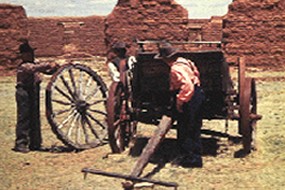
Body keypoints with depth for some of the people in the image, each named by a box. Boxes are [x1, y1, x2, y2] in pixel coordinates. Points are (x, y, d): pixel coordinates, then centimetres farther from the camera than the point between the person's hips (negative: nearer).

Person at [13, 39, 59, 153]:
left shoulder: (33, 64, 14)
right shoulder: (24, 66, -13)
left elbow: (46, 71, 11)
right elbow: (34, 68, -32)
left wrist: (54, 68, -9)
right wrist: (49, 65, -38)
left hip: (33, 93, 9)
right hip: (24, 93, -9)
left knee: (35, 118, 11)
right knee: (24, 118, -7)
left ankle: (35, 144, 18)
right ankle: (20, 144, -3)